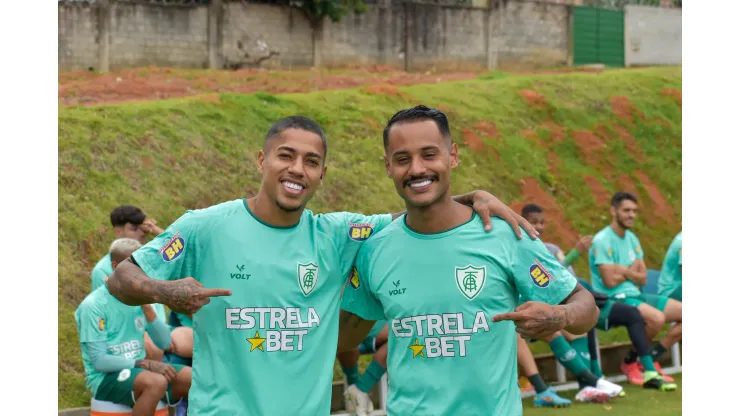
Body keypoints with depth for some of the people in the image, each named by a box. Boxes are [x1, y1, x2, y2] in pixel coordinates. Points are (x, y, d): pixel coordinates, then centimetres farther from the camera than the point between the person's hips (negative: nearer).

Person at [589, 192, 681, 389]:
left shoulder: (632, 239, 13)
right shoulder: (602, 240, -12)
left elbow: (643, 278, 8)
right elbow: (610, 281, -18)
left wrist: (624, 271, -12)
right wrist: (633, 270, -1)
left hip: (635, 295, 9)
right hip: (613, 299, -9)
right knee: (657, 318, -33)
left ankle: (650, 359, 4)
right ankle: (631, 362, -9)